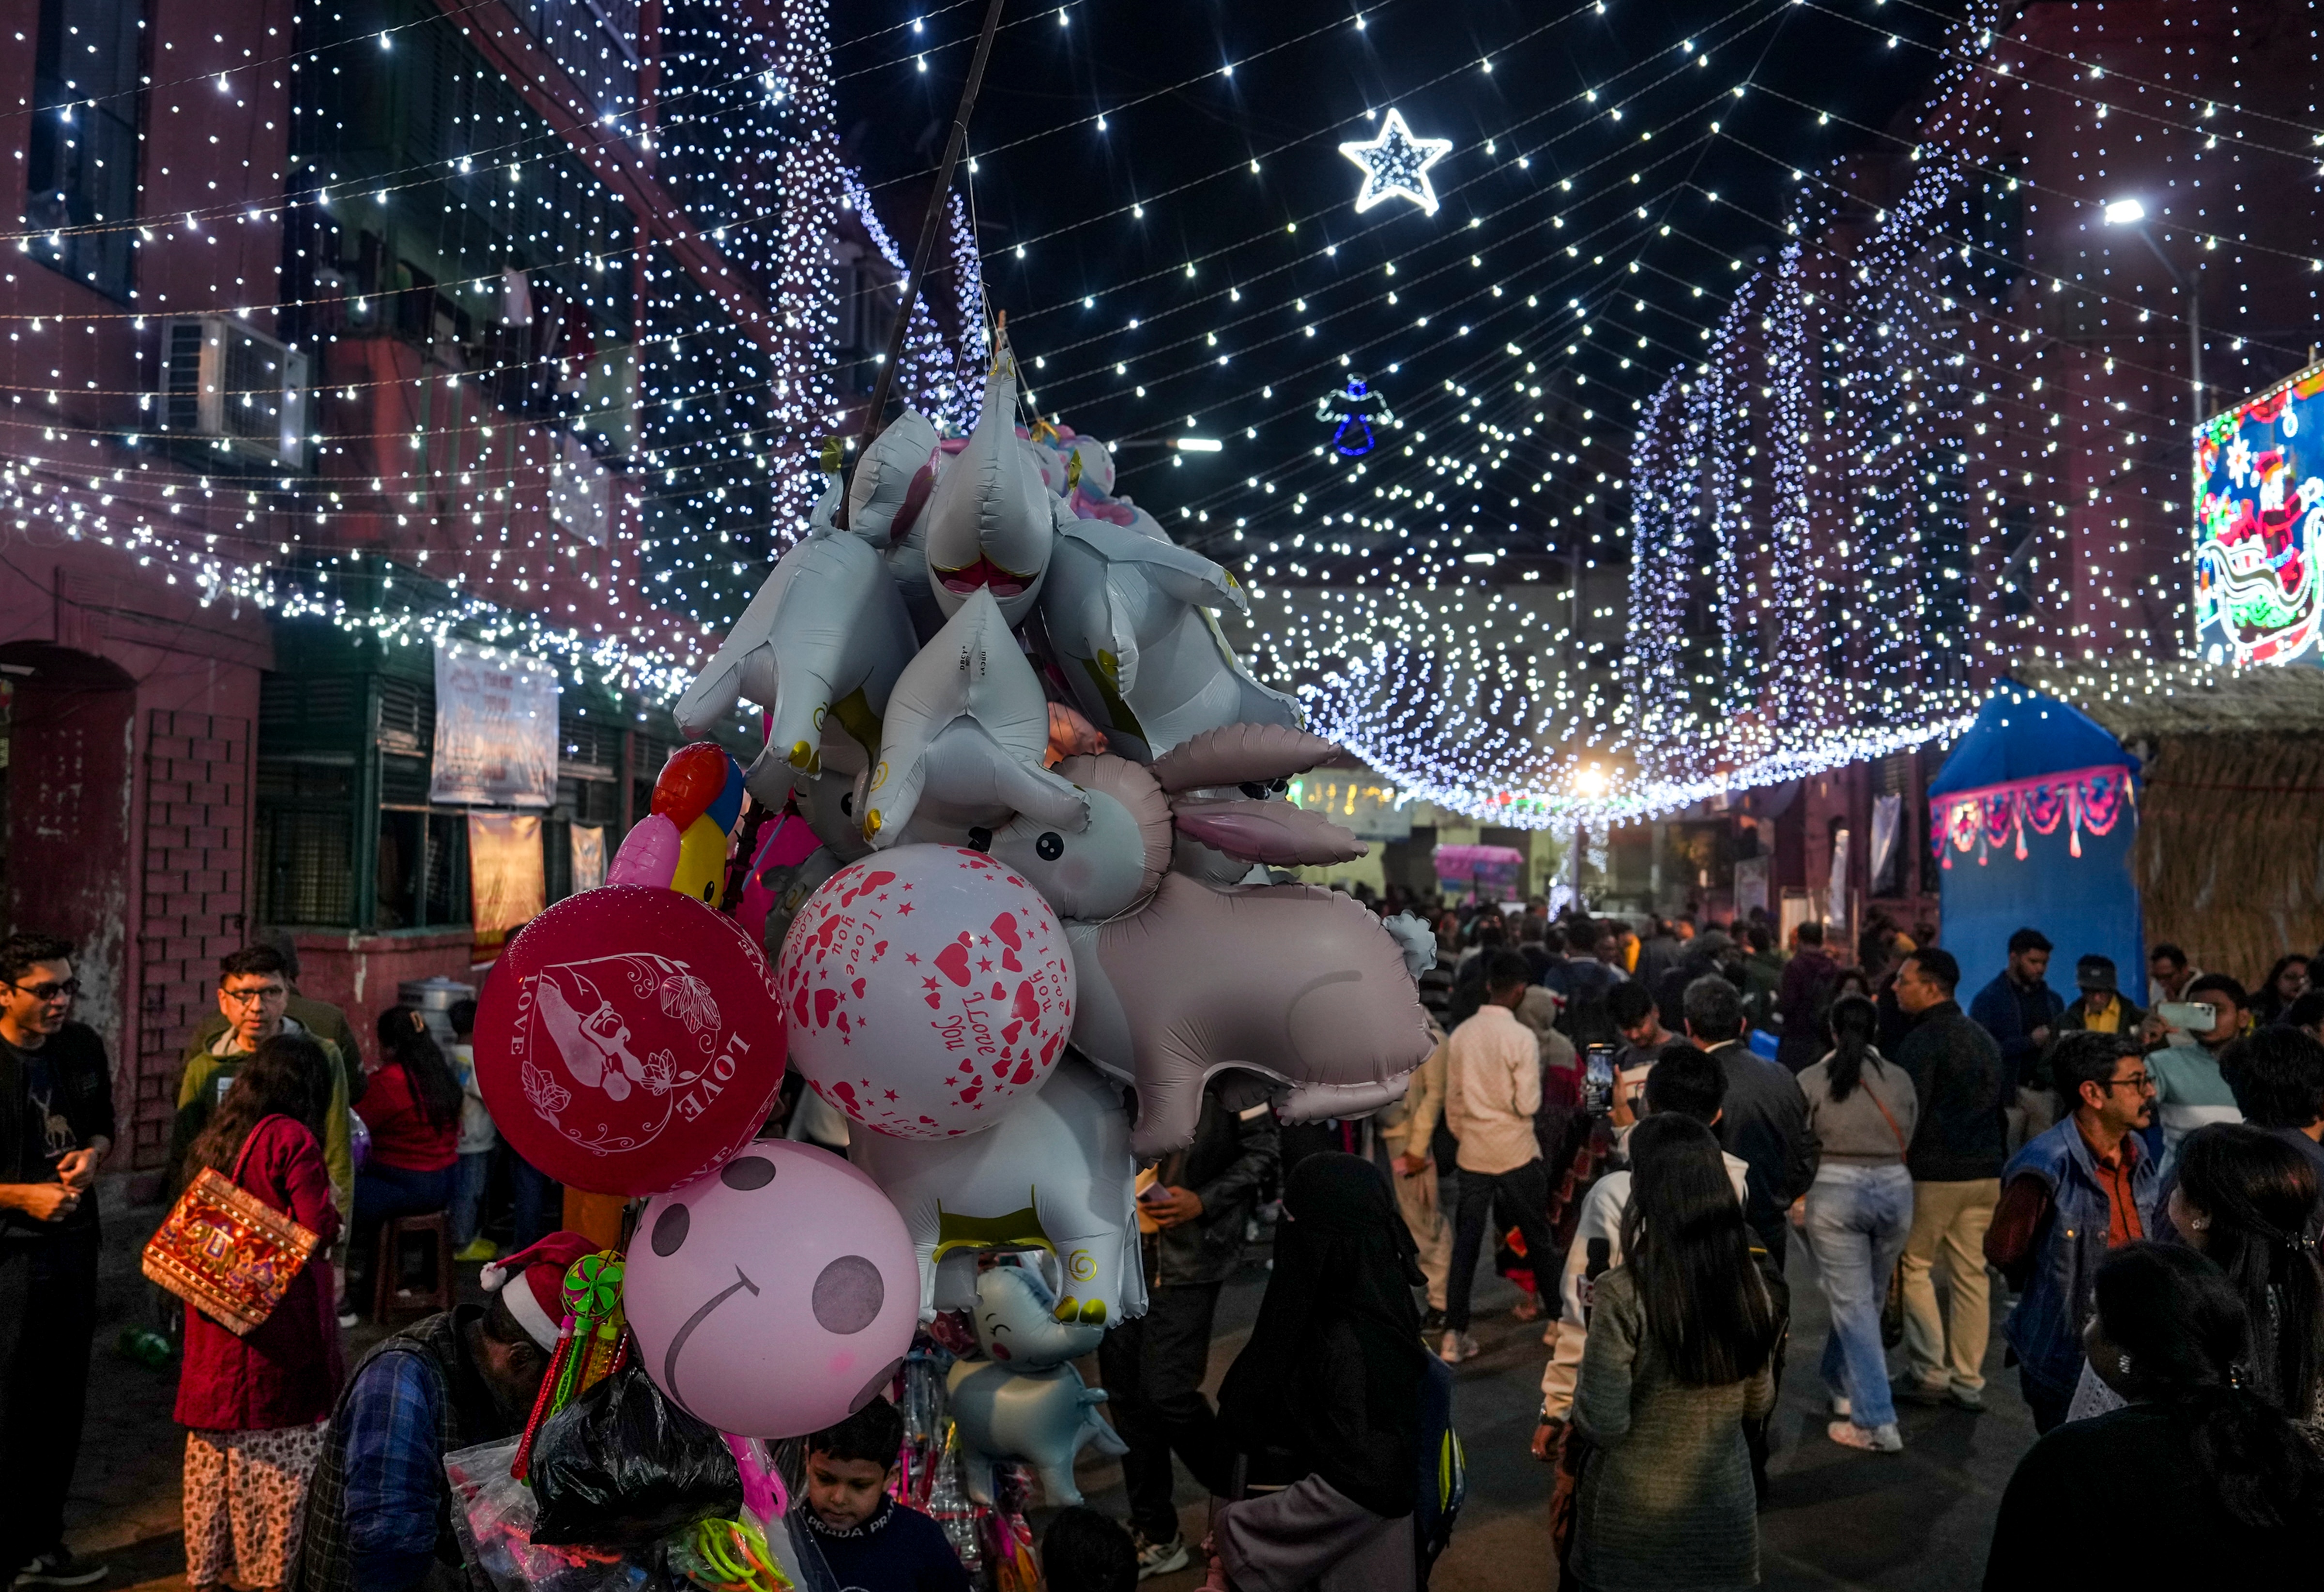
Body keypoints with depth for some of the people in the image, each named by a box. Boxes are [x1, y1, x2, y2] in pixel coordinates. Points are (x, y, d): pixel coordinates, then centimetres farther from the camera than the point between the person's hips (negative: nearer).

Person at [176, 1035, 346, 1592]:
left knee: (213, 1449, 17)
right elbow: (318, 1232, -17)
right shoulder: (293, 1139, -15)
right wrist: (330, 1204, 1)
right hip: (278, 1315, -8)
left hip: (214, 1319, 8)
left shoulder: (216, 1140, 9)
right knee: (283, 1453, 2)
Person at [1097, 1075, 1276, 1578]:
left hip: (1186, 1258, -5)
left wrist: (1204, 1201, -16)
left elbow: (1264, 1149, -6)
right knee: (1124, 1391, 9)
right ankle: (1155, 1536, 27)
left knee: (1167, 1392, -6)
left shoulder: (1225, 1075, -10)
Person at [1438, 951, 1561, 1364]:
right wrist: (1534, 1080, 3)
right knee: (1537, 1237, 13)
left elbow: (1453, 1101, 6)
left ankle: (1454, 1335, 5)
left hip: (1473, 1154, 4)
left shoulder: (1460, 1035, -1)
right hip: (1516, 1153, -3)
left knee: (1466, 1241, 7)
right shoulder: (1522, 1038, -15)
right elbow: (1528, 1105, -16)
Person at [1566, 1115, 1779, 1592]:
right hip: (1726, 1510, 4)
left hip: (1636, 1517, -4)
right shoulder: (1748, 1279, -7)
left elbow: (1602, 1425, -19)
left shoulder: (1624, 1293, -23)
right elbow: (1760, 1402, 6)